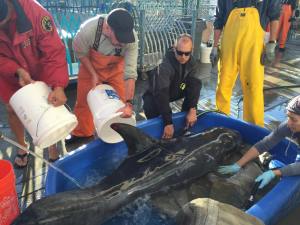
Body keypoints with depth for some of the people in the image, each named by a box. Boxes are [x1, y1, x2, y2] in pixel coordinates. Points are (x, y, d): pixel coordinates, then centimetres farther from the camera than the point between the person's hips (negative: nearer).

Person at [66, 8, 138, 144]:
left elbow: (130, 72, -34)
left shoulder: (131, 38, -34)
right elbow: (81, 53, -16)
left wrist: (128, 103, -40)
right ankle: (82, 133, 33)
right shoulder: (88, 29, -37)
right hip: (90, 66, 0)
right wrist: (93, 74, -17)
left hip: (116, 68, 0)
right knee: (83, 101, 8)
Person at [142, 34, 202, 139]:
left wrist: (192, 109, -39)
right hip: (156, 94, -4)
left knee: (196, 84, -21)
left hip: (177, 91, 5)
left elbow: (194, 85, -26)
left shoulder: (192, 63, -17)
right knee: (151, 110, -35)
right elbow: (161, 93, -42)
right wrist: (168, 122, -46)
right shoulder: (165, 66, -36)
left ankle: (186, 115, -4)